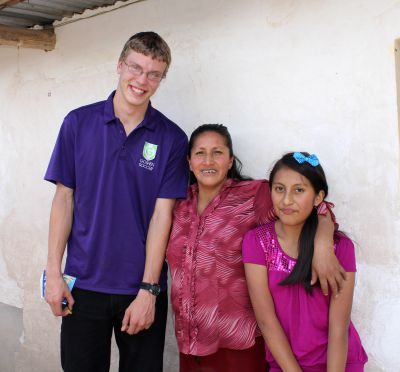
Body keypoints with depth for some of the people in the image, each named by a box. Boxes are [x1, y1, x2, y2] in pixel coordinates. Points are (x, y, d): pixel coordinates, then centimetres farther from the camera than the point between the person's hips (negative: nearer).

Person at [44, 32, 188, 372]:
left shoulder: (172, 138, -3)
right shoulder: (78, 123, 0)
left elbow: (162, 213, -6)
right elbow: (64, 197, 2)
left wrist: (148, 291, -9)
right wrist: (53, 271, -3)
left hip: (143, 288, 0)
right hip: (83, 284, 1)